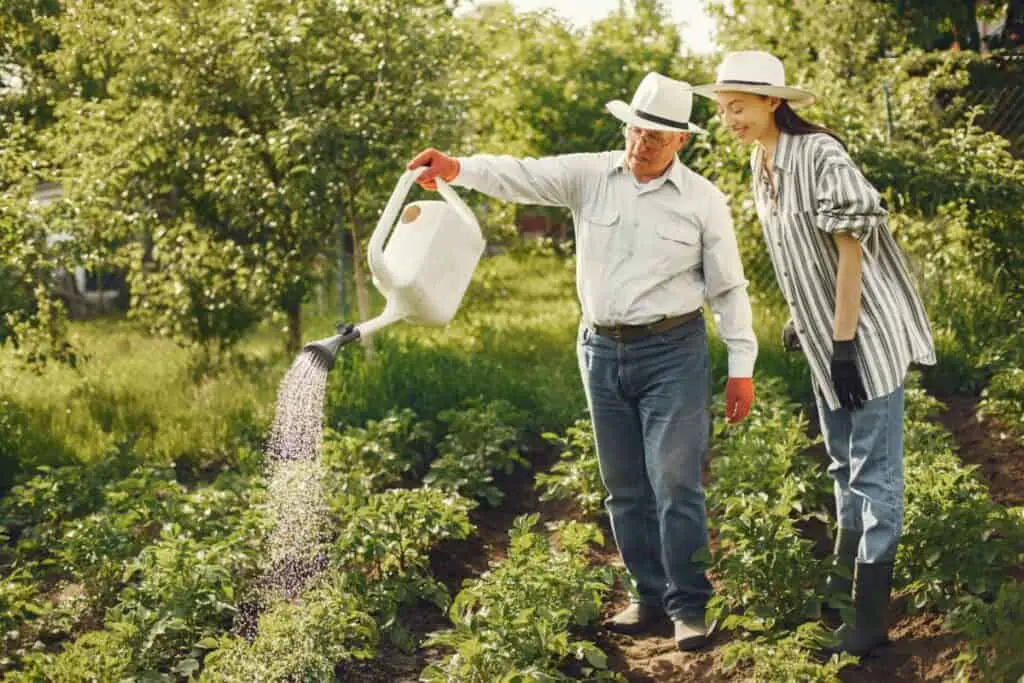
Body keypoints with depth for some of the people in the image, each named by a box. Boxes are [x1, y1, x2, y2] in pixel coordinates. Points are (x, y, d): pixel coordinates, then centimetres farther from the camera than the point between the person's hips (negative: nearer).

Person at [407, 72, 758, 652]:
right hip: (602, 350, 4)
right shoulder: (589, 176, 1)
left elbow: (729, 288, -1)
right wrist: (458, 168, -29)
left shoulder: (704, 200, -4)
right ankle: (650, 595, 23)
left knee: (676, 484, -8)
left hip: (672, 353, -3)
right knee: (625, 488, 10)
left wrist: (742, 368, -2)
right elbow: (519, 176, -10)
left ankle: (690, 605, 4)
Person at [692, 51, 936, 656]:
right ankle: (848, 570, 37)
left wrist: (844, 343, -23)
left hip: (866, 331, -9)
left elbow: (851, 248, -22)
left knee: (874, 469, -4)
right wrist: (799, 319, 17)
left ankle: (872, 615, -1)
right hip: (825, 333, 9)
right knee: (844, 461, 21)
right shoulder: (762, 164, 5)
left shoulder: (820, 155, -21)